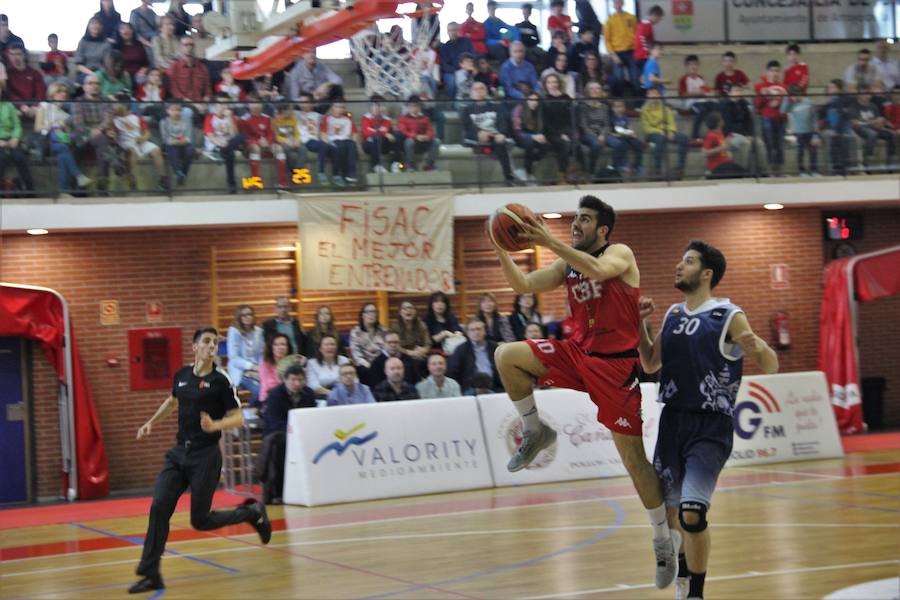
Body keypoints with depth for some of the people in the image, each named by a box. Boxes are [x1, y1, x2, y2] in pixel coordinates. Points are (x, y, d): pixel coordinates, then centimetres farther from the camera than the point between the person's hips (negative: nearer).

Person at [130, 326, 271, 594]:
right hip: (179, 452, 5)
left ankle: (253, 513, 24)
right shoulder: (181, 375, 6)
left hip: (205, 456, -5)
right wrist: (152, 422, 25)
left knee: (200, 521, -1)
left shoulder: (220, 381, -9)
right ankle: (150, 574, -5)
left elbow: (238, 417, -8)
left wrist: (215, 426, -25)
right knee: (159, 507, -10)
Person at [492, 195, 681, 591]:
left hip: (616, 365, -5)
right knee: (507, 357, -13)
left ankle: (665, 539, 12)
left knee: (633, 457, -3)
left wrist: (549, 243, -34)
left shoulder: (619, 254, -8)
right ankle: (534, 432, 4)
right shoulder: (567, 265, 10)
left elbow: (597, 270, -31)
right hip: (579, 354, 6)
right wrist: (501, 251, -12)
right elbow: (522, 285, 3)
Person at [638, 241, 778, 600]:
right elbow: (650, 365, 21)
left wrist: (759, 348, -33)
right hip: (673, 420, 6)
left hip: (710, 426, -6)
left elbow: (771, 368, -11)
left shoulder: (729, 317, -9)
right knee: (667, 509, 15)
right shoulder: (673, 314, 10)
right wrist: (640, 323, 8)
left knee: (692, 513, -18)